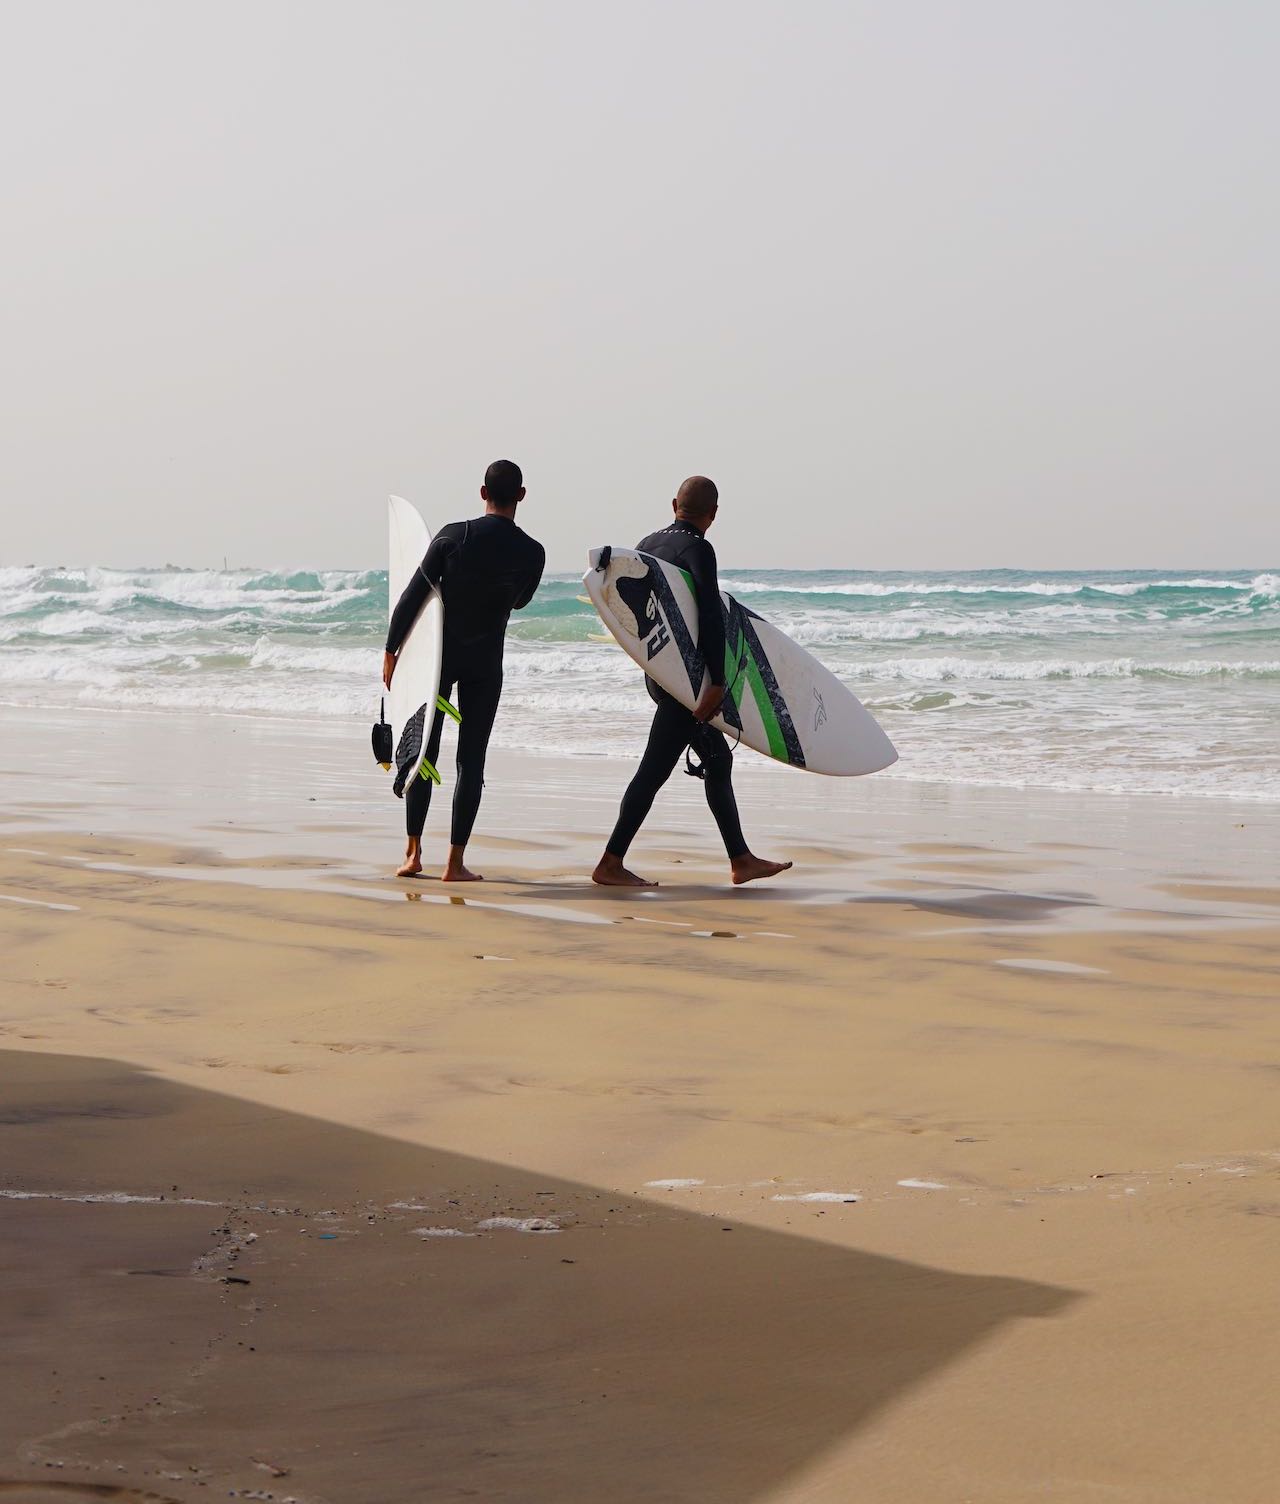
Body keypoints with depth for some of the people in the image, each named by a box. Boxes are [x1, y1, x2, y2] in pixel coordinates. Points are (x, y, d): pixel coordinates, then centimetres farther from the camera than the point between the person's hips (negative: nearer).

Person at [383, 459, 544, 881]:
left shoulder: (453, 537, -11)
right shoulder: (532, 553, -8)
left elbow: (412, 596, -10)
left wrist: (391, 651, -3)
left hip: (438, 653, 0)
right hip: (485, 663, 0)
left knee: (423, 751, 10)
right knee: (471, 760, 3)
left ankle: (413, 852, 10)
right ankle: (455, 862, 0)